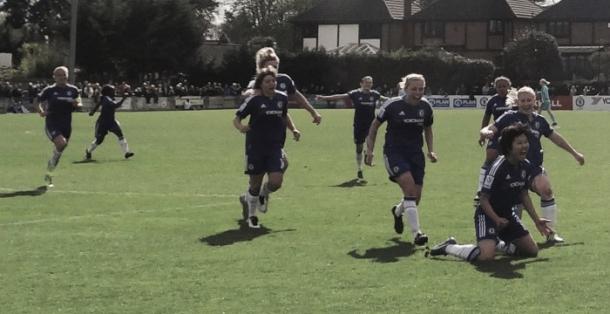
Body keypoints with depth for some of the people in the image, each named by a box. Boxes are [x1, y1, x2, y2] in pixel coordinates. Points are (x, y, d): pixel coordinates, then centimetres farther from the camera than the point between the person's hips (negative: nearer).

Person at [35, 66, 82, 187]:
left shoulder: (73, 90, 5)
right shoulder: (49, 90, -3)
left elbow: (79, 104, 15)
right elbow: (37, 101, 7)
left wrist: (76, 104, -9)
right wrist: (41, 111, -12)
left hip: (66, 125, 4)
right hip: (52, 123, -4)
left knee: (58, 151, 10)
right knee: (61, 143, -30)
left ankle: (49, 175, 31)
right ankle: (52, 164, -3)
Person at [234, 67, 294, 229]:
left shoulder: (282, 98, 3)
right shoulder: (254, 100, -10)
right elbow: (236, 118, -8)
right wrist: (241, 127, -28)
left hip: (275, 147, 3)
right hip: (256, 147, -3)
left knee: (276, 181, -12)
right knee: (255, 183, 4)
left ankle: (263, 194, 26)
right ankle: (251, 215, 30)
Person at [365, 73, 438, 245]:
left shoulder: (425, 107, 0)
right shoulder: (393, 105, -11)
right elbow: (375, 125, 2)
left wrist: (431, 151, 6)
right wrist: (370, 150, -2)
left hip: (416, 154, 5)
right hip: (394, 152, -5)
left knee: (415, 198, 4)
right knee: (409, 187, -25)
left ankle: (397, 211, 42)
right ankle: (416, 233, -25)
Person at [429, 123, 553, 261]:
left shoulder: (526, 167, -1)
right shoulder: (498, 167, -24)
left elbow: (524, 194, 15)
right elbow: (484, 199, -20)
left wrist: (537, 220, 15)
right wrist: (497, 220, -29)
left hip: (507, 214, 8)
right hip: (487, 214, -8)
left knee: (532, 250, 8)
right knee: (486, 255, -29)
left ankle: (497, 244, 30)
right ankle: (448, 247, -4)